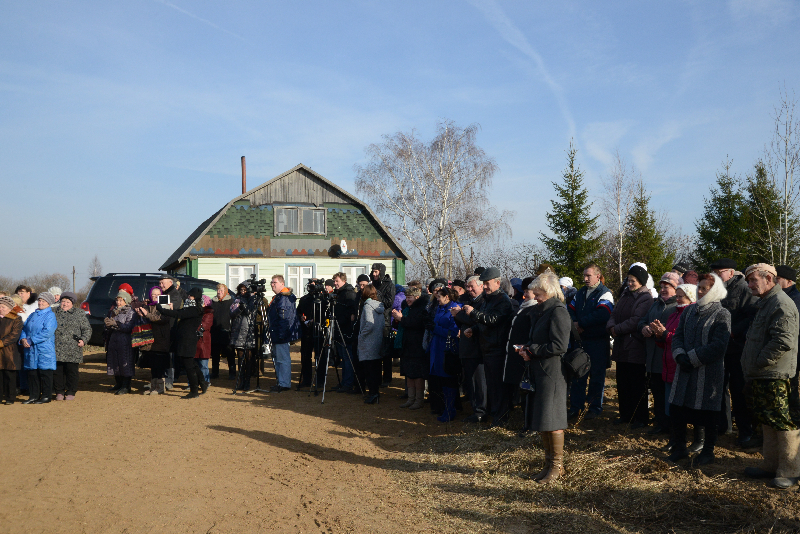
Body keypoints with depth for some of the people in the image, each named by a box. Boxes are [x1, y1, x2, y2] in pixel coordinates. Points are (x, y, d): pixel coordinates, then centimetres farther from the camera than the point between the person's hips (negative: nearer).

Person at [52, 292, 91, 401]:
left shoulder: (79, 314, 8)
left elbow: (87, 329, 6)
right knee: (57, 371, 3)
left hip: (72, 350, -2)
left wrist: (83, 340, -8)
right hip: (57, 350, 2)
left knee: (71, 371, 2)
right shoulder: (55, 313, 15)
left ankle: (71, 392, 12)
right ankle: (59, 392, 15)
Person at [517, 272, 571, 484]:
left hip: (553, 372, -9)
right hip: (540, 371, 9)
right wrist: (527, 347, 5)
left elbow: (559, 346, -20)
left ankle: (557, 465, 9)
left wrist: (532, 351, -14)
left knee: (551, 419, -4)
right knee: (542, 419, 13)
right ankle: (549, 463, 23)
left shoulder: (558, 312, -14)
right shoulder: (539, 311, 15)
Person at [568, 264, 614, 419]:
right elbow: (571, 310, 9)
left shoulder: (605, 294, -7)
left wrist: (581, 323, -18)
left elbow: (602, 315, -22)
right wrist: (574, 323, -12)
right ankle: (575, 407, 17)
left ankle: (595, 408, 15)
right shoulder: (580, 293, 16)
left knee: (597, 375, 4)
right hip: (580, 339, 6)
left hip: (598, 341, -6)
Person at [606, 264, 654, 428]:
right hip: (621, 345, 8)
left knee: (637, 385, -1)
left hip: (636, 347, -8)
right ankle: (625, 414, 23)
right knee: (622, 383, 13)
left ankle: (640, 418, 8)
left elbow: (636, 321, -19)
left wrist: (617, 329, -16)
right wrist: (611, 326, -11)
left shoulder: (646, 298, -10)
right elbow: (615, 313, 8)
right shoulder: (625, 295, 15)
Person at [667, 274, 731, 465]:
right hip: (685, 370, 6)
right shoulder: (689, 311, 11)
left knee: (708, 413, 5)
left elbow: (719, 346, -15)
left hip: (708, 372, -5)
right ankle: (679, 448, 23)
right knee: (677, 408, 8)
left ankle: (708, 451, 22)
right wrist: (680, 355, -9)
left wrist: (693, 358, -16)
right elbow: (678, 335, 10)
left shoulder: (722, 315, -7)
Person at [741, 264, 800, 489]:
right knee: (767, 422, 16)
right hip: (760, 377, 10)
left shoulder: (781, 304, -15)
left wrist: (758, 363, -17)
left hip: (775, 377, -10)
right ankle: (771, 466, 26)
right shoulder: (764, 303, 17)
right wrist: (752, 367, 17)